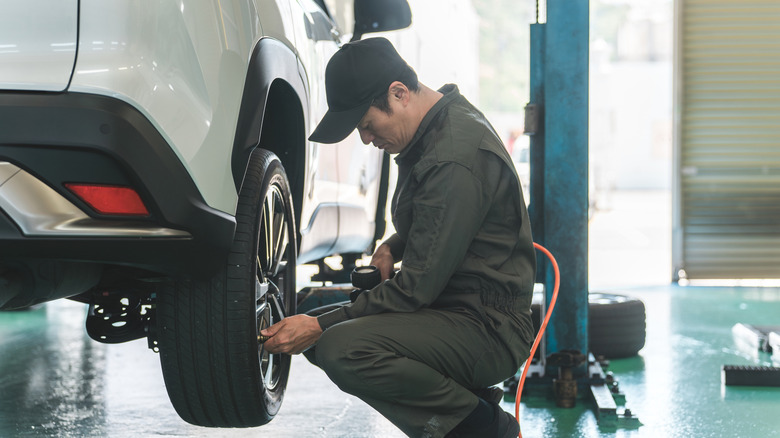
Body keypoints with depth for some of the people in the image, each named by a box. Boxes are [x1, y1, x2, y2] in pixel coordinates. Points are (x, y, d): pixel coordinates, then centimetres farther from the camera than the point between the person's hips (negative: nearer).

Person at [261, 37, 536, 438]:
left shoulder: (456, 160, -24)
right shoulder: (434, 127, 7)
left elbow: (417, 288, -23)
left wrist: (321, 326, -20)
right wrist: (393, 247, 6)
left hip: (488, 329, -10)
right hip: (449, 307, 10)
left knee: (341, 348, -29)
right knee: (322, 338, 11)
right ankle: (459, 393, 8)